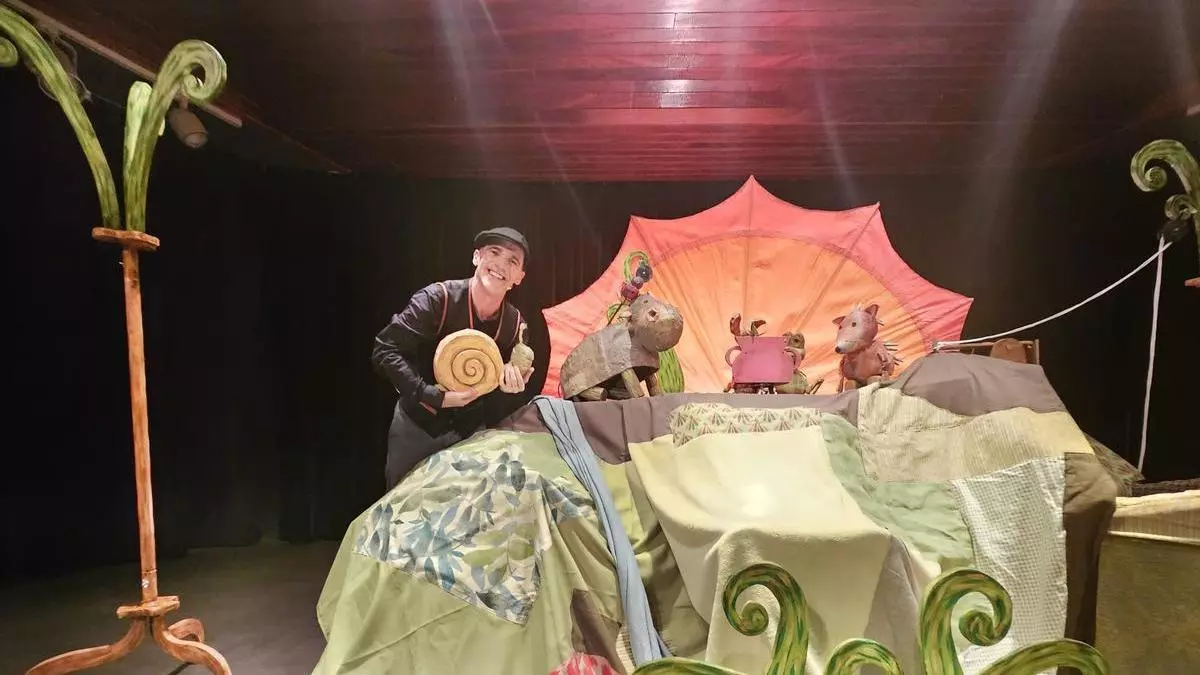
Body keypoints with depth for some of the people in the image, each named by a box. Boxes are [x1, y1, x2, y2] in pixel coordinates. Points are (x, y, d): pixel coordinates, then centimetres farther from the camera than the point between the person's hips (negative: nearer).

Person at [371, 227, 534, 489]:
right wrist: (435, 397, -30)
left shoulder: (514, 322, -9)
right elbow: (385, 351, -25)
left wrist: (510, 386, -22)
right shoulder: (437, 298, -24)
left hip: (470, 430, 3)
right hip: (418, 423, -3)